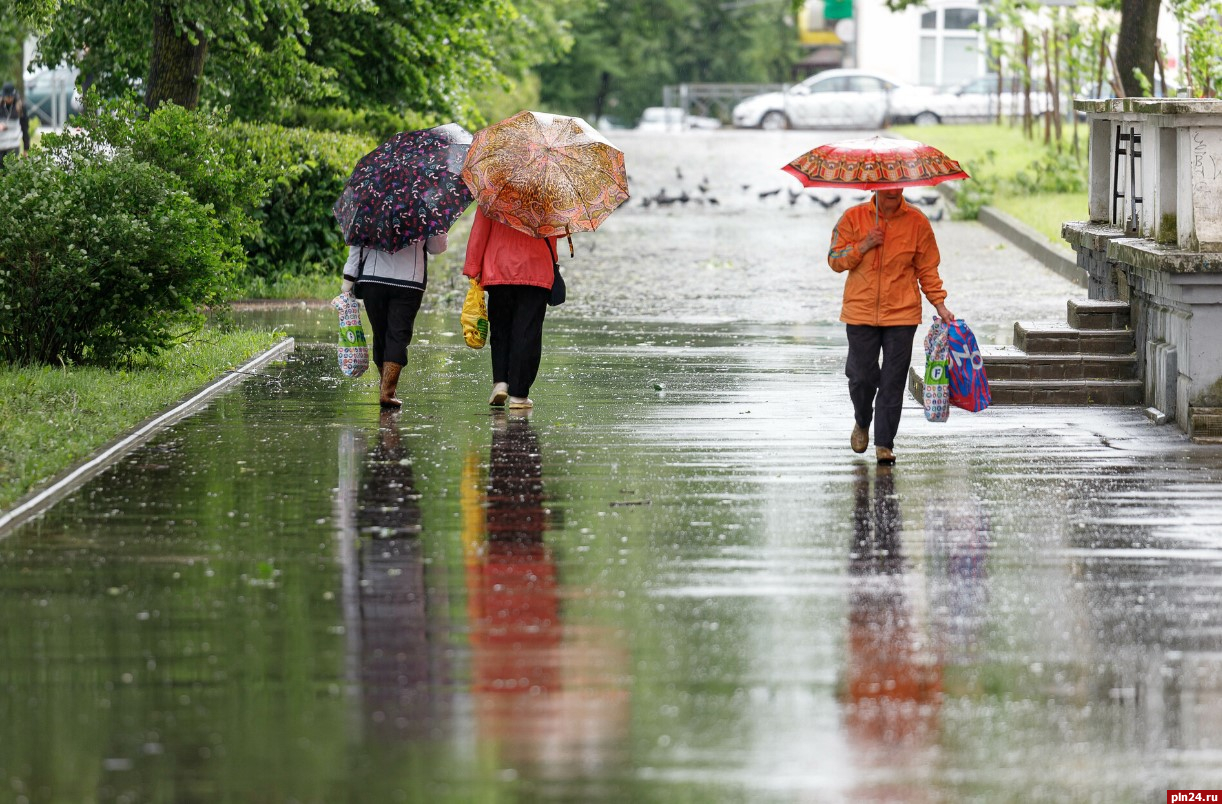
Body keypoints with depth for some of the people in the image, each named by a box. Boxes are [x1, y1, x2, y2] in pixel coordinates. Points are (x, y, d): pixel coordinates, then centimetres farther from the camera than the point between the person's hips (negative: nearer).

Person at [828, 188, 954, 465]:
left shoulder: (917, 222, 2)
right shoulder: (853, 217, 2)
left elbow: (927, 268, 8)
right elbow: (835, 260, 4)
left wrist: (940, 305, 3)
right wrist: (863, 247, -11)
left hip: (902, 314, 0)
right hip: (861, 313, 0)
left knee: (893, 381, -3)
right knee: (862, 375, 2)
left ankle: (884, 443, 4)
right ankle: (862, 424, 32)